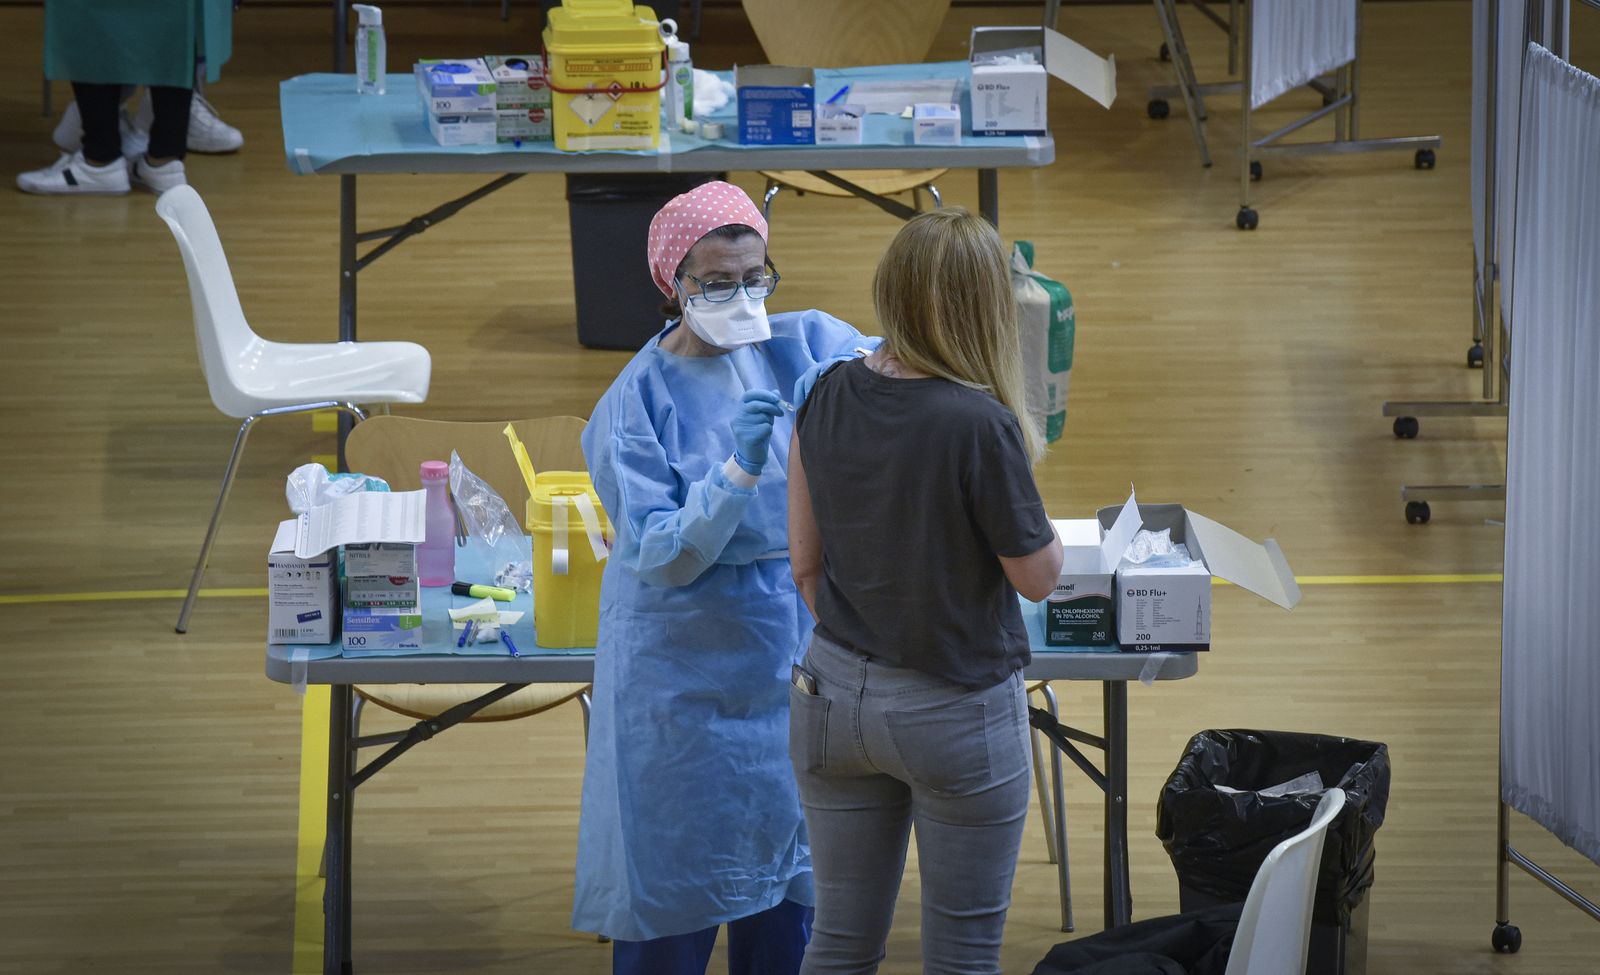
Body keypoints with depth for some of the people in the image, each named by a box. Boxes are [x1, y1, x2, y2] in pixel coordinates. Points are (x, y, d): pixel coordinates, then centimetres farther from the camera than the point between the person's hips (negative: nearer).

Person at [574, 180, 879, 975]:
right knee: (677, 869, 3)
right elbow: (662, 559, -15)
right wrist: (741, 466, -28)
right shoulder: (636, 401, -9)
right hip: (688, 663, -3)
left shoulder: (803, 343, -1)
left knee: (790, 864, 11)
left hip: (796, 645, 3)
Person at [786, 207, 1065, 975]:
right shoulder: (981, 426, -23)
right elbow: (1039, 576, -11)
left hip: (832, 696, 5)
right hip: (953, 710, -5)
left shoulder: (824, 402, -4)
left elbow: (806, 565, 5)